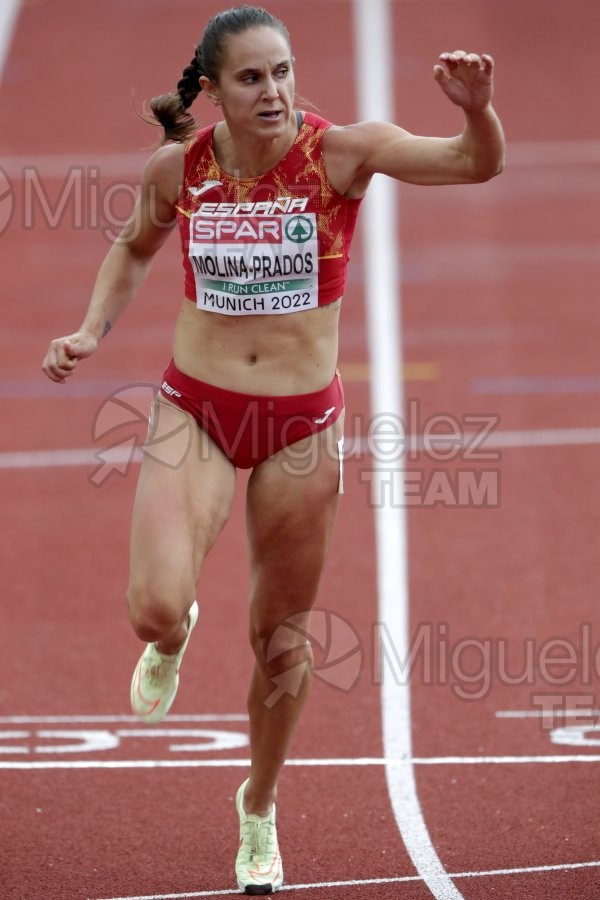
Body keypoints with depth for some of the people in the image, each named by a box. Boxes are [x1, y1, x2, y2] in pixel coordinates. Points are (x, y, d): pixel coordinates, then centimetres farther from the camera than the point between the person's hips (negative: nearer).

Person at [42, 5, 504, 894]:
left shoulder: (340, 152, -14)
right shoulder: (176, 168, -7)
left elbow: (478, 163, -23)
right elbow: (135, 247, 15)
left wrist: (476, 108, -43)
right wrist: (92, 331, 2)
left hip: (303, 421, 0)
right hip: (195, 412, 0)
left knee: (281, 639, 11)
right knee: (155, 610, -21)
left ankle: (259, 806, 37)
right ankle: (171, 639, 20)